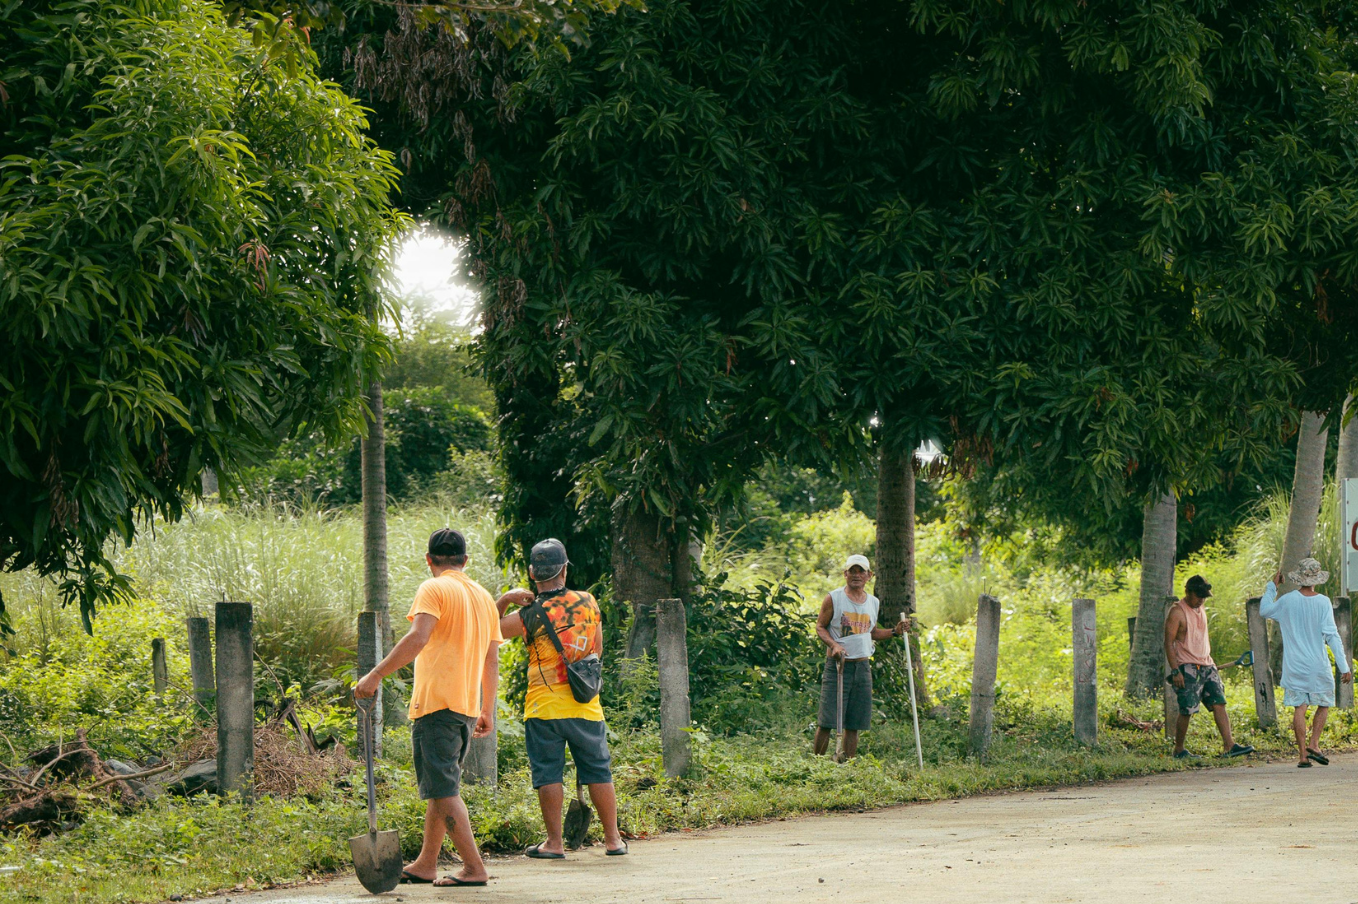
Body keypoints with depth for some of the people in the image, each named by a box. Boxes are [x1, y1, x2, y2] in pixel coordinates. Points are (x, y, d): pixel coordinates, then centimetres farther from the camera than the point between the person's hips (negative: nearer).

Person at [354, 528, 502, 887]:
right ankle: (425, 864, 20)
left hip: (437, 703, -8)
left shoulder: (434, 590, -6)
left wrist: (376, 675, -22)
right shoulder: (484, 597, 17)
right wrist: (488, 710, 24)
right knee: (441, 789, 16)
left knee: (443, 790, -7)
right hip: (468, 707, 8)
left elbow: (418, 638, -22)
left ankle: (474, 867, -10)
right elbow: (492, 659, 19)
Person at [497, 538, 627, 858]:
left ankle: (554, 843, 4)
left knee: (548, 775, 4)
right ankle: (613, 839, 14)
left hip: (544, 707, -3)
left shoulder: (530, 616, -9)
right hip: (587, 706, 3)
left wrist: (504, 600, 0)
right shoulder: (588, 603, 1)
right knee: (598, 771, 10)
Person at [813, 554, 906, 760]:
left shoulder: (873, 603, 13)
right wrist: (834, 645, -18)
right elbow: (820, 627, -1)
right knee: (827, 720, -8)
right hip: (837, 665, -5)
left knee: (854, 724, 5)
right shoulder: (833, 598, -2)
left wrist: (894, 632, 10)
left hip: (862, 666, 5)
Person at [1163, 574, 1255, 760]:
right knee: (1187, 710, -5)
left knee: (1219, 703, -4)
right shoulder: (1177, 612, -8)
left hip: (1206, 666, 7)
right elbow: (1169, 643, -12)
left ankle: (1229, 746, -8)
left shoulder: (1201, 610, 17)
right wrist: (1175, 671, -18)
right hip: (1187, 668, -7)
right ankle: (1178, 750, 7)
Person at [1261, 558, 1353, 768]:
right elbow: (1332, 635, -13)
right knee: (1324, 704, 14)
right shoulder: (1323, 602, -10)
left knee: (1299, 708, 3)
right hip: (1318, 664, -2)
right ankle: (1313, 744, -1)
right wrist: (1344, 667, -12)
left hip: (1294, 665, 2)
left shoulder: (1288, 600, -3)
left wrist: (1272, 586, 25)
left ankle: (1302, 754, -1)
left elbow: (1264, 610, 15)